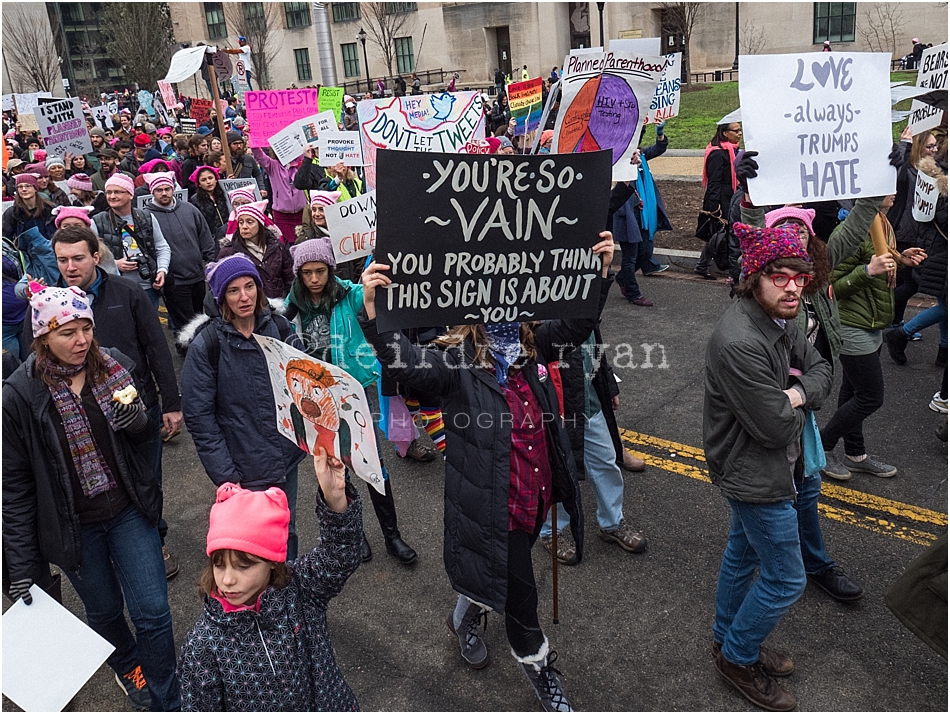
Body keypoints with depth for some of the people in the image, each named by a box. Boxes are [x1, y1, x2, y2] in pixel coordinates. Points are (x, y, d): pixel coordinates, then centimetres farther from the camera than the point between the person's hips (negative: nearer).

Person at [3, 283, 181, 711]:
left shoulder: (113, 367, -7)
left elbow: (144, 434, 9)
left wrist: (137, 421, -17)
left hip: (128, 510, 2)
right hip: (74, 526, -1)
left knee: (153, 612, 2)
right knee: (105, 610, 19)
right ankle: (128, 668, 50)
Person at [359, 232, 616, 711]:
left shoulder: (530, 346, -1)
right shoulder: (458, 359, -20)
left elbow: (577, 324, 7)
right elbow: (404, 364, -35)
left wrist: (601, 272, -4)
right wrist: (373, 312, -50)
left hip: (535, 496, 7)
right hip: (493, 505, -7)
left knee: (505, 574, 28)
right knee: (520, 593, 8)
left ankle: (466, 618, 60)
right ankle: (541, 672, 35)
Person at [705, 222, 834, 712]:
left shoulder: (778, 321, -1)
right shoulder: (739, 343, -32)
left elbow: (821, 369, 7)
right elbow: (776, 428, -29)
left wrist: (796, 393, -14)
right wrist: (796, 407, -7)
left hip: (754, 468, 10)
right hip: (755, 477, -10)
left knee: (743, 552, 25)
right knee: (786, 578, 4)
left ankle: (728, 639, 46)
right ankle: (738, 658, 25)